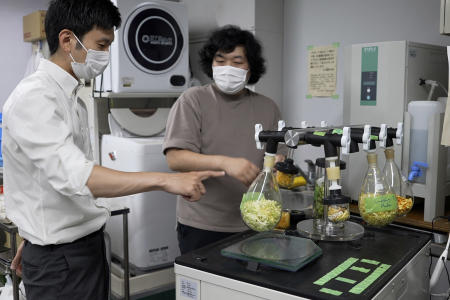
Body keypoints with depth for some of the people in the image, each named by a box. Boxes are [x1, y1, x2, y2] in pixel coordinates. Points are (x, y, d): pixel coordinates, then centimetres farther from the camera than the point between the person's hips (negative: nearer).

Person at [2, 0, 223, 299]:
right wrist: (165, 180, -35)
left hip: (87, 245, 8)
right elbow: (73, 176, -32)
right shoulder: (34, 98, -19)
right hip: (60, 259, -8)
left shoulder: (70, 98, 10)